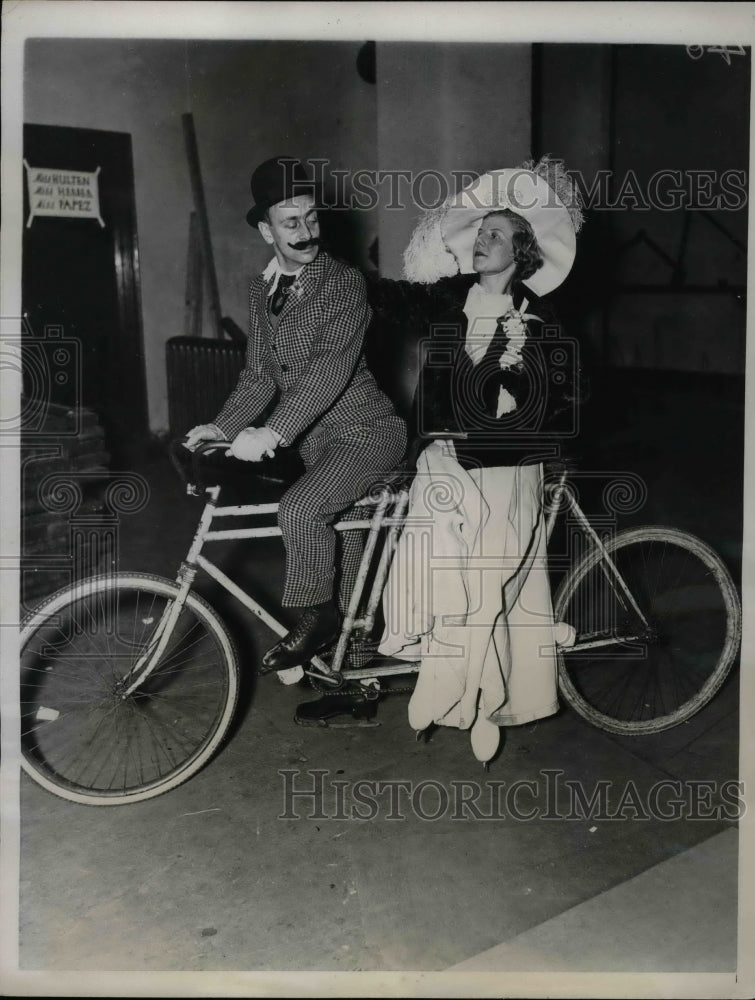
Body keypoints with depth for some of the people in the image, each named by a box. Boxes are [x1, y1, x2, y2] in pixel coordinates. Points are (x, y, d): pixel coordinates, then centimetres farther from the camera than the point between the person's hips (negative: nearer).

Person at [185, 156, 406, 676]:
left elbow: (332, 367, -26)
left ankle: (316, 615, -6)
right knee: (341, 538, 16)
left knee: (300, 508, -28)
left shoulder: (343, 281, -14)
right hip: (317, 438, 7)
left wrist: (272, 433, -34)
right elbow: (260, 374, 8)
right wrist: (222, 427, -9)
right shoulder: (262, 291, 8)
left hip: (366, 429, -7)